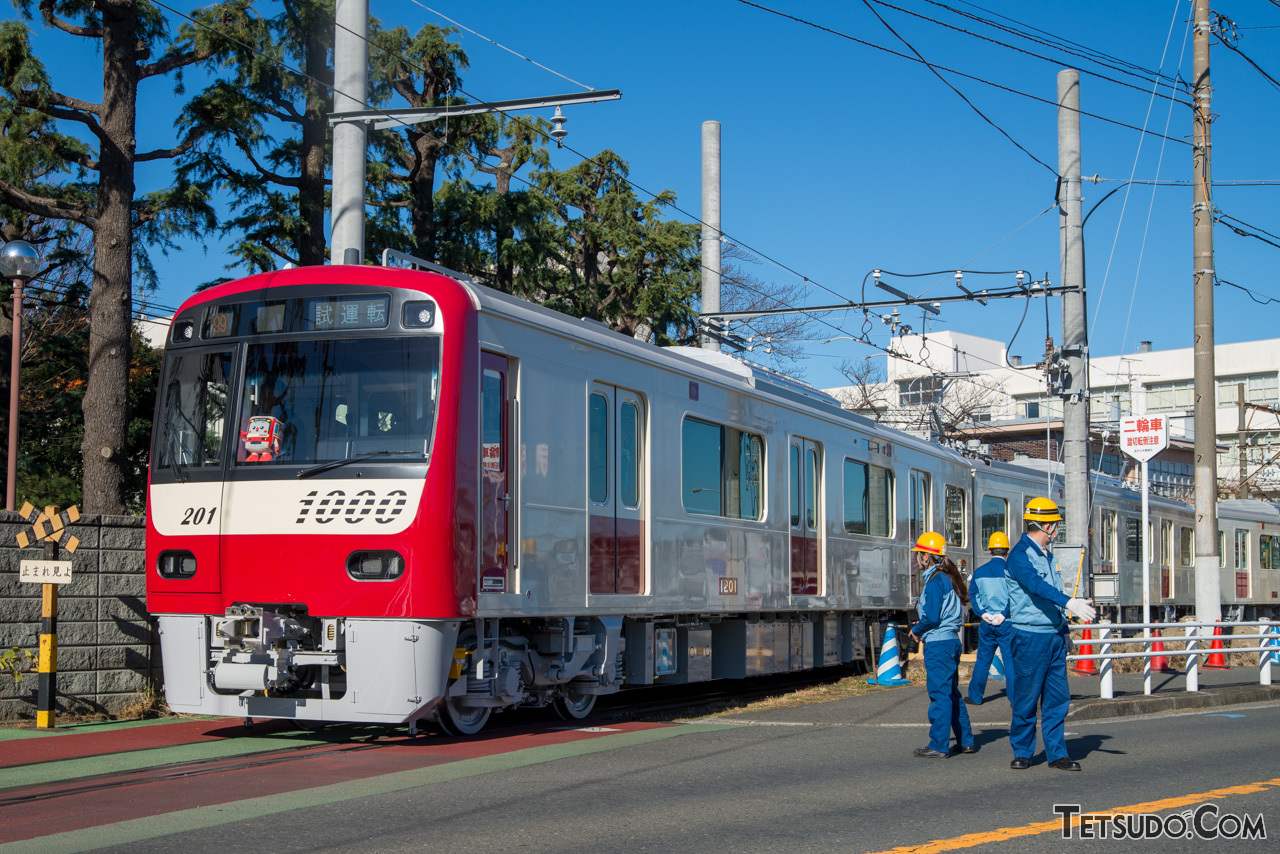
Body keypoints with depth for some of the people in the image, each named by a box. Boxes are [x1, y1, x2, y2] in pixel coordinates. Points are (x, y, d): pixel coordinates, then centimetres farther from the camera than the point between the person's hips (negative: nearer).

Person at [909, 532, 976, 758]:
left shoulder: (935, 581, -16)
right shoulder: (948, 578, 13)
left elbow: (932, 617, -21)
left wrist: (916, 630, -4)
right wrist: (922, 627, 14)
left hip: (938, 644, -10)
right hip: (951, 640, 10)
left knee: (939, 694, -5)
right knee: (952, 693, 16)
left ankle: (938, 746, -1)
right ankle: (966, 742, 20)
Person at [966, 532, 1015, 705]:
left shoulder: (979, 572, 5)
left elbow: (973, 595, 3)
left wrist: (982, 613, -3)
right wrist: (1003, 614, -13)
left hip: (986, 623, 3)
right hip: (1006, 623, -3)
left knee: (982, 660, 13)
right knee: (1010, 659, 1)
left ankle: (975, 696, 19)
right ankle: (1015, 697, 0)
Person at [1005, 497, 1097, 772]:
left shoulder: (1047, 556, 17)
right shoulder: (1020, 554, -12)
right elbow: (1035, 584, -30)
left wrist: (1064, 632, 23)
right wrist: (1069, 602, -43)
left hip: (1054, 637, 8)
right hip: (1030, 637, -8)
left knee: (1058, 698, 5)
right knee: (1027, 698, -2)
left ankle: (1057, 754, 10)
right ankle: (1022, 753, 9)